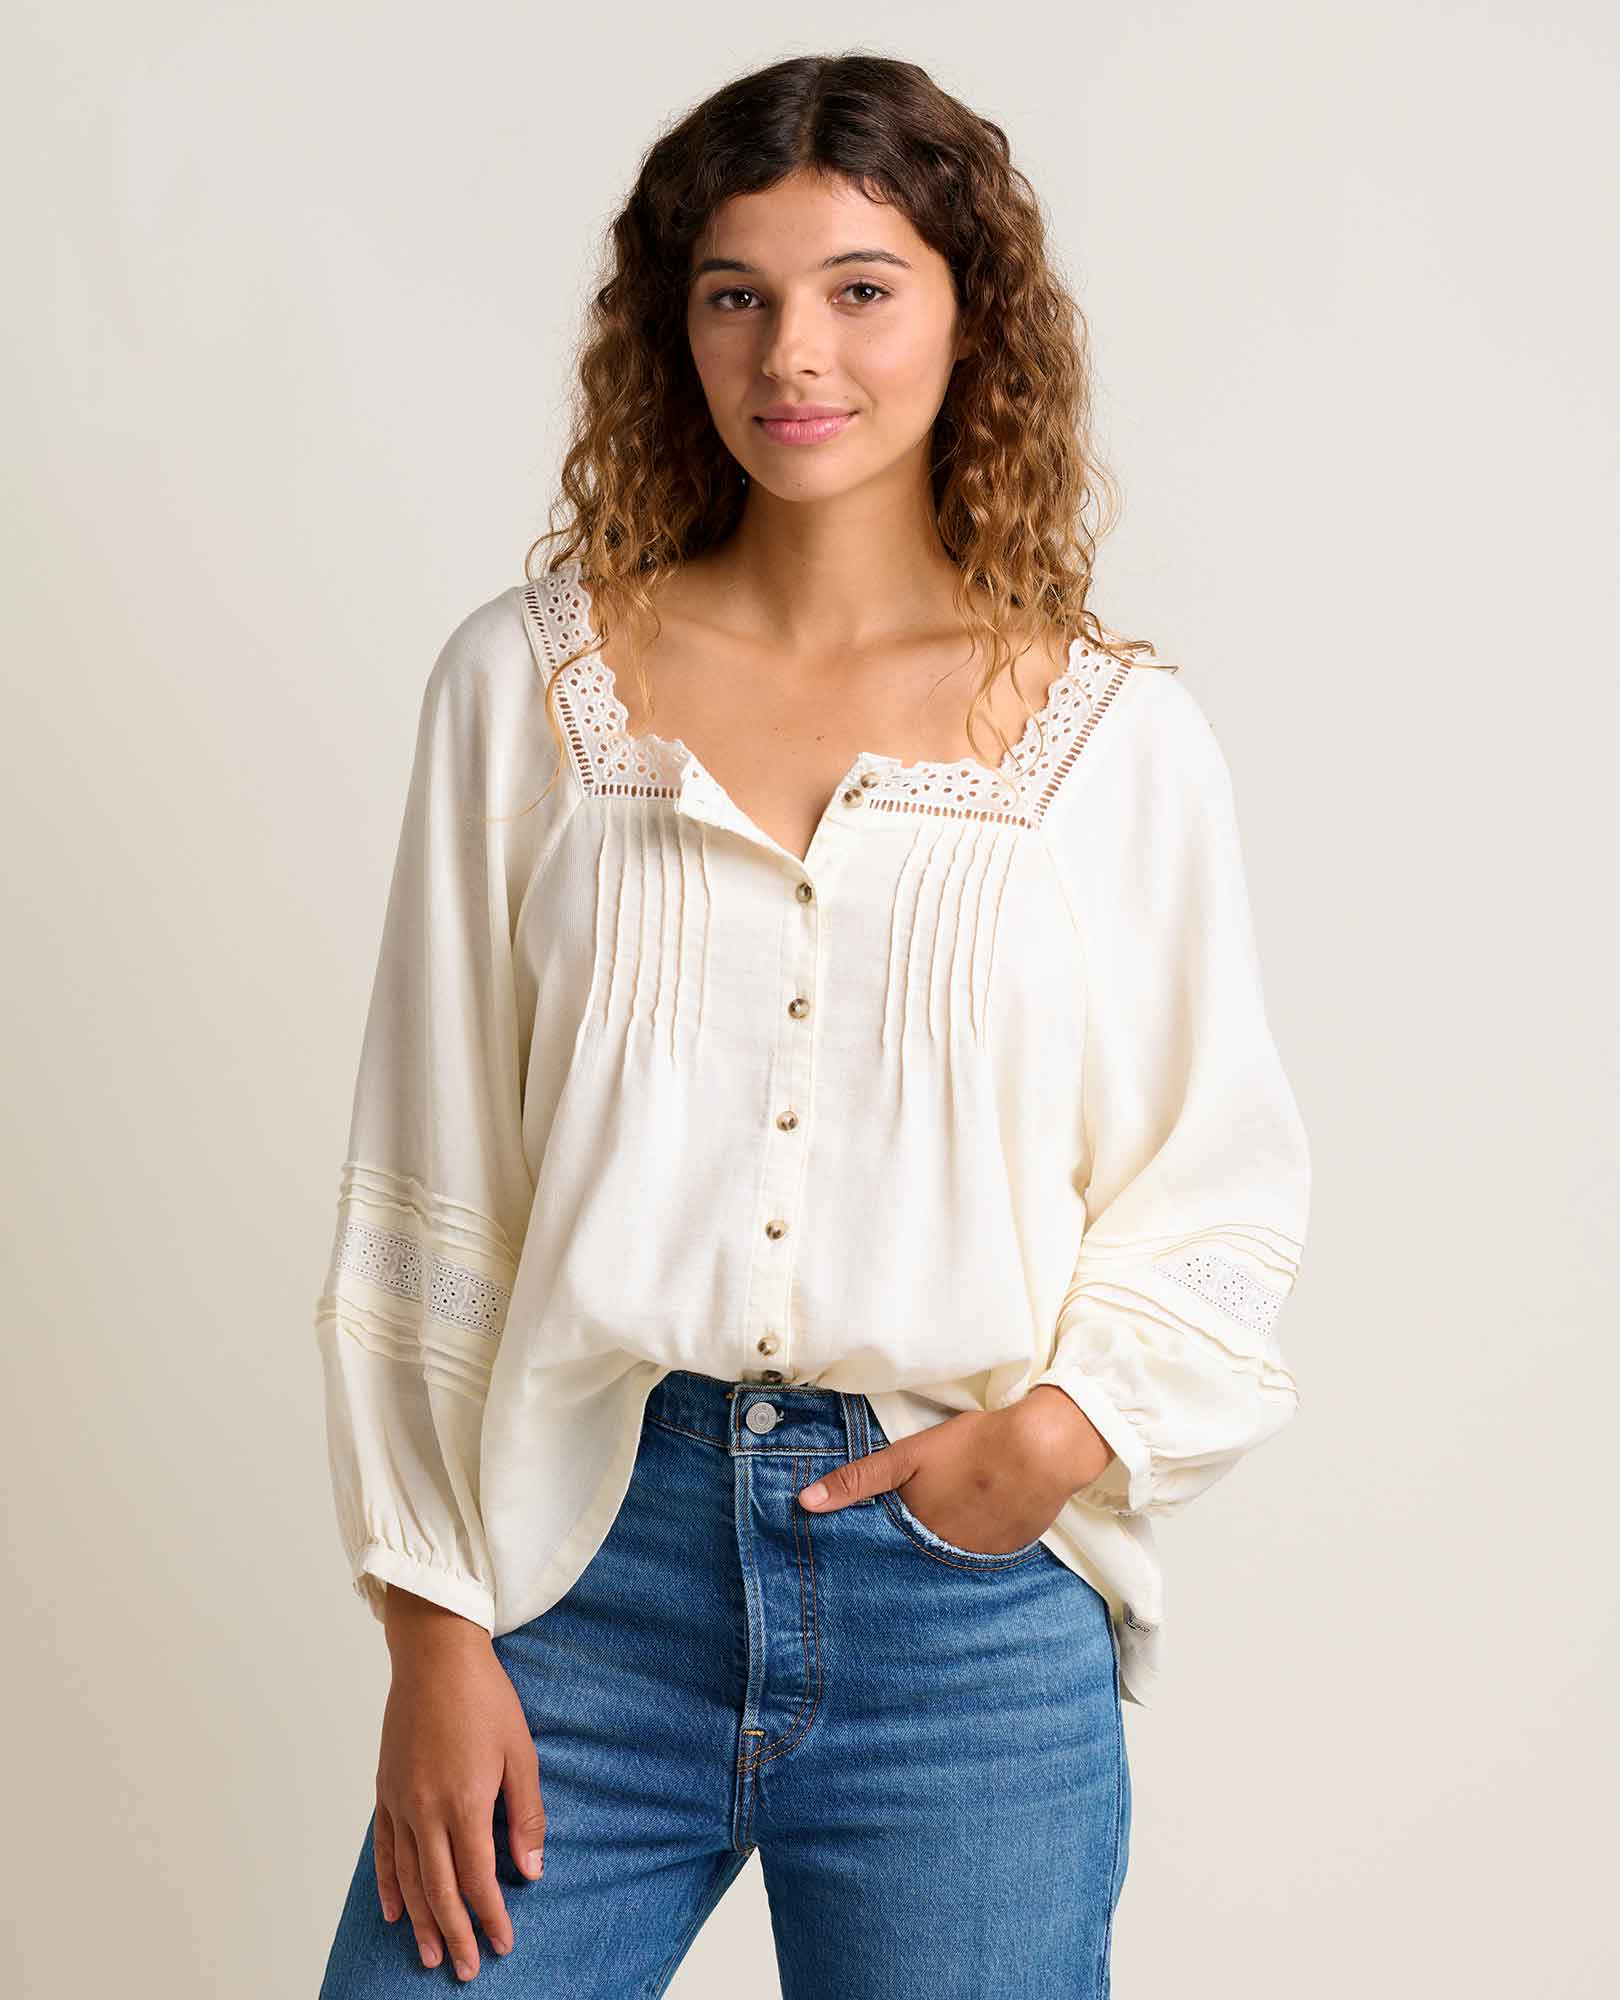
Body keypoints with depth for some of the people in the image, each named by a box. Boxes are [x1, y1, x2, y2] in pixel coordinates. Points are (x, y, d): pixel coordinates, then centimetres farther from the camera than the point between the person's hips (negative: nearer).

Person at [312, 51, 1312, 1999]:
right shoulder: (527, 680, 3)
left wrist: (1079, 1419, -12)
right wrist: (434, 1623, 0)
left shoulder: (1118, 733, 2)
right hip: (592, 1553, 1)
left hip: (969, 1590, 0)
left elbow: (1222, 1187, 6)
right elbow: (425, 1188, 4)